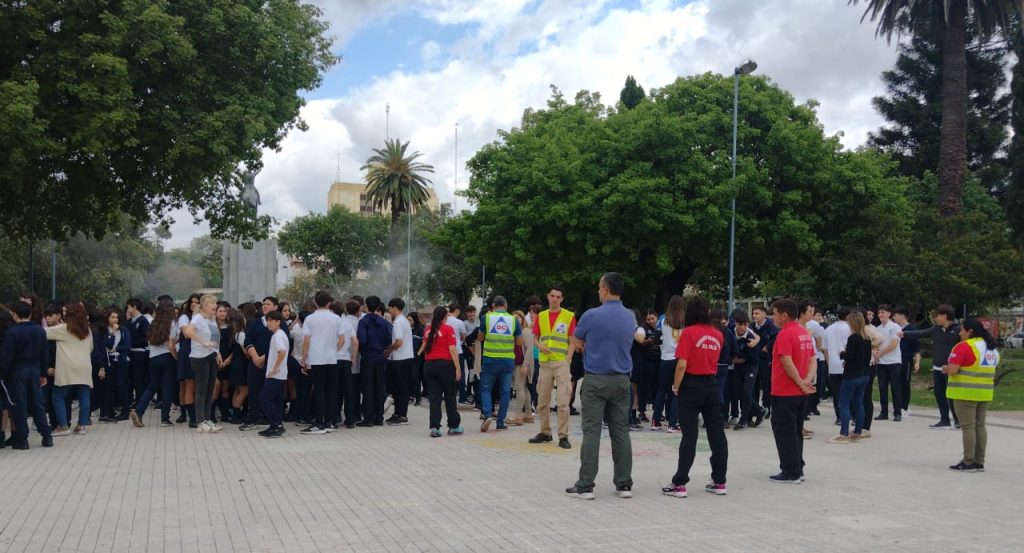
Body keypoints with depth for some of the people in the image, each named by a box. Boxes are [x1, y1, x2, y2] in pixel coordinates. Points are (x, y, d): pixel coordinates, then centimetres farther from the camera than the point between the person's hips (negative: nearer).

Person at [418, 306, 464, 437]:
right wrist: (458, 368, -10)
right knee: (450, 397, 8)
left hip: (429, 365, 4)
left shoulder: (427, 329, 6)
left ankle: (434, 427, -3)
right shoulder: (448, 329, -8)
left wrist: (419, 353, 44)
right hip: (445, 364, -4)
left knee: (434, 397, 5)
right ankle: (453, 427, 16)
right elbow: (452, 350, -13)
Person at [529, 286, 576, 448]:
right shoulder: (540, 316, 11)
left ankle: (563, 436, -3)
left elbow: (572, 342, -1)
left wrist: (567, 362, -10)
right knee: (542, 401, 11)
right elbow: (535, 339, 16)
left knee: (563, 402, -8)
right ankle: (545, 432, 24)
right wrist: (540, 346, -7)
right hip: (544, 363, 4)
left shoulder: (569, 316, -1)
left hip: (561, 363, -4)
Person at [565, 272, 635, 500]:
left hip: (596, 380, -4)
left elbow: (576, 343, 5)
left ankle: (585, 486, -2)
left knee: (591, 432, -3)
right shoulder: (631, 317, 6)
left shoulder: (592, 316, -11)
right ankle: (624, 484, 10)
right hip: (621, 381, 5)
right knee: (621, 432, 7)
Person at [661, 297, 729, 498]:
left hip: (692, 385, -4)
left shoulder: (689, 332, -11)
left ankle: (679, 484, -1)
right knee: (717, 434, 8)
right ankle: (719, 482, 14)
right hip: (712, 385, 4)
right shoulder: (718, 335, 4)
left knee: (689, 435, -3)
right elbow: (715, 360, 13)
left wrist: (676, 386, -6)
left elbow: (682, 364, -15)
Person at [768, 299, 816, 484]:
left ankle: (790, 473, 1)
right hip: (800, 393, 9)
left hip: (784, 392, -9)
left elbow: (787, 363, -23)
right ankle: (798, 470, 19)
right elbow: (812, 361, 9)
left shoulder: (785, 334, -16)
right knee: (796, 432, 15)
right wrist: (807, 380, -4)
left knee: (784, 433, -1)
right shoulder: (805, 333, 11)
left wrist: (801, 383, -15)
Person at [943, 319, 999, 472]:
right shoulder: (992, 348, 13)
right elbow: (989, 369, 20)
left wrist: (946, 369, 2)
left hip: (966, 392, -8)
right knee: (980, 426, 11)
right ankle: (979, 462, 14)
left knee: (968, 426, -3)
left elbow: (952, 370, -19)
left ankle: (968, 463, -1)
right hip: (985, 392, 8)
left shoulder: (963, 346, -14)